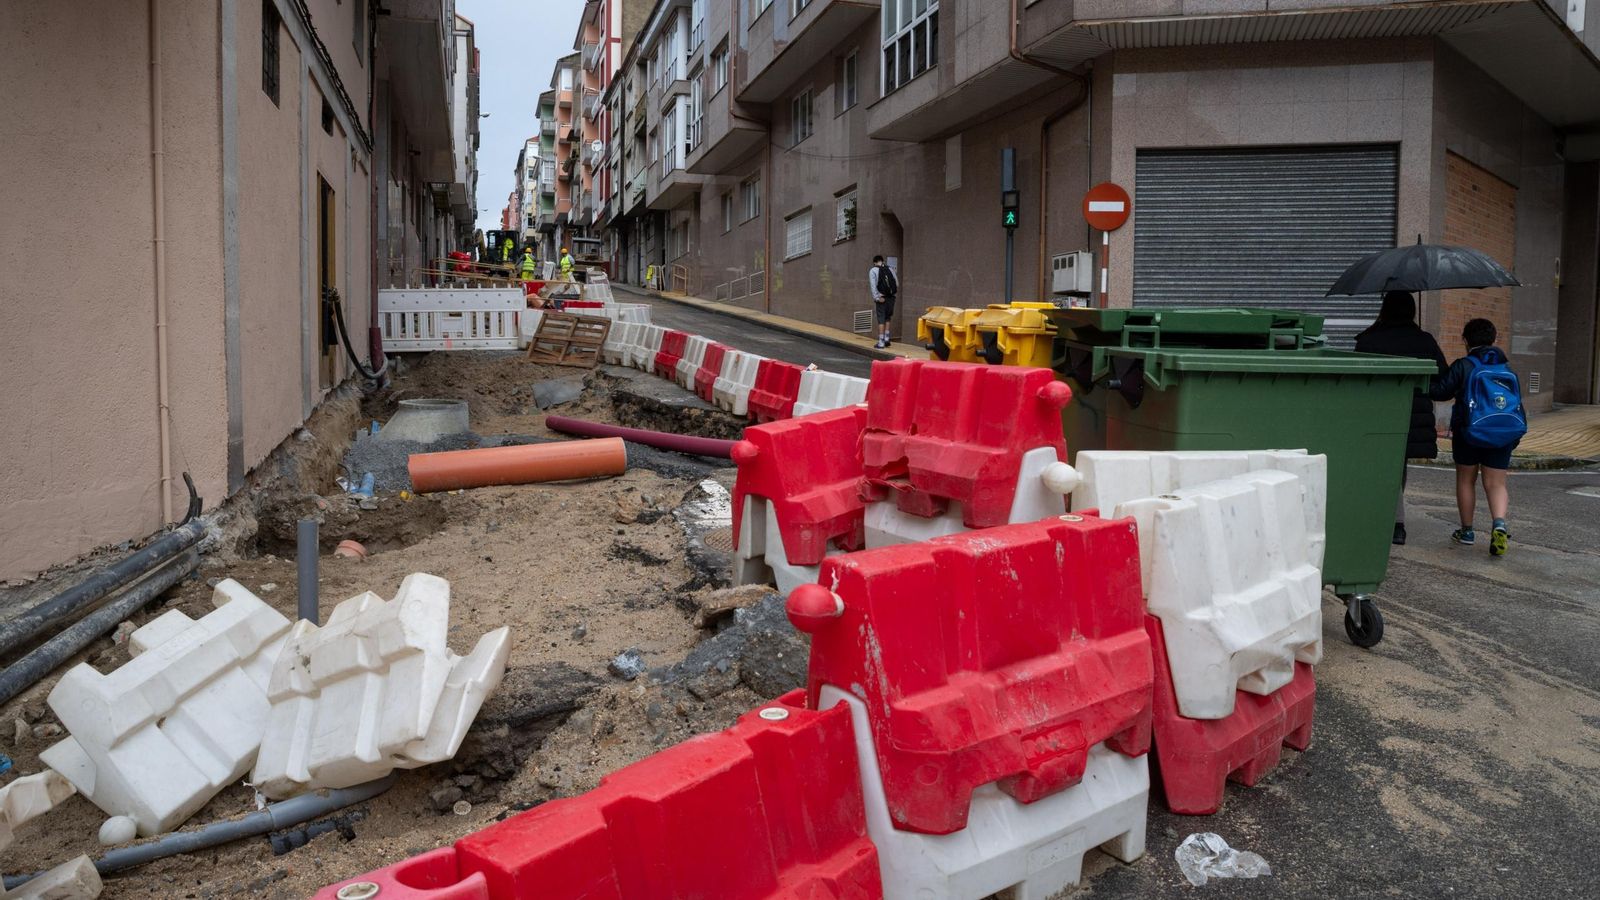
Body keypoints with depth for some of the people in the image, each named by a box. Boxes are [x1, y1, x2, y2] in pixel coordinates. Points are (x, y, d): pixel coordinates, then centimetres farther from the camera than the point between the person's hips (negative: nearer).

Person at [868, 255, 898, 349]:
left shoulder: (873, 271, 1)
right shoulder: (890, 269, 12)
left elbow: (873, 285, -11)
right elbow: (897, 284, 5)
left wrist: (877, 297, -13)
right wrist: (895, 294, 9)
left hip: (881, 298, -4)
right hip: (891, 297, 4)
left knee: (881, 320, 0)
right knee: (887, 318, 19)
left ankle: (881, 342, -1)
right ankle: (886, 338, 16)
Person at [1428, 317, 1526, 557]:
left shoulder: (1463, 366, -8)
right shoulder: (1507, 368, 8)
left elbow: (1440, 391, -14)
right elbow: (1518, 403, 12)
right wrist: (1514, 437, 20)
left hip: (1469, 433, -3)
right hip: (1503, 437, 3)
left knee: (1466, 480, 12)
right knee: (1496, 484, 5)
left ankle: (1467, 531, 20)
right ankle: (1499, 523, -20)